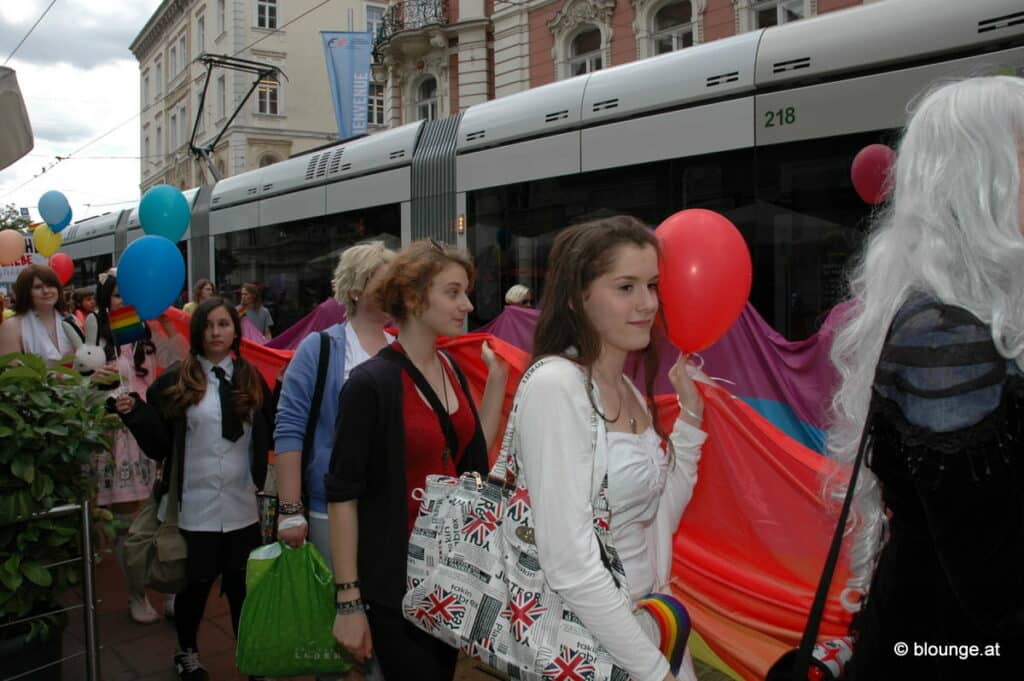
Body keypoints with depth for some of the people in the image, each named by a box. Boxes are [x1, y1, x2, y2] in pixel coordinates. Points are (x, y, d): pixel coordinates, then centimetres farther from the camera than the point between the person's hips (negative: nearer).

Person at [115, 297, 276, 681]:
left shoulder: (252, 379, 4)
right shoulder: (175, 381, -3)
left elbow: (269, 437, 3)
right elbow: (158, 446, -4)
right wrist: (134, 413, -18)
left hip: (242, 508, 2)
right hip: (194, 508, -2)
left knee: (243, 586, 13)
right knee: (195, 585, 13)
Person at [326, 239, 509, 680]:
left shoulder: (452, 370, 3)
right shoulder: (371, 383, -17)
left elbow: (473, 459, 8)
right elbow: (342, 494, -15)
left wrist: (498, 378, 3)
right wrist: (348, 600, -15)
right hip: (394, 579, -7)